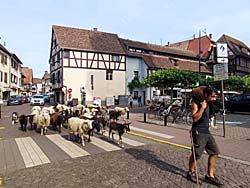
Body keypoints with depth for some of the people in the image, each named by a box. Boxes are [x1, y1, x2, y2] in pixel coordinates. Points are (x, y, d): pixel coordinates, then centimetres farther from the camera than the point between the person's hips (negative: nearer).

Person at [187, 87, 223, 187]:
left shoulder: (207, 103, 11)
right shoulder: (196, 104, -13)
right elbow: (195, 118, -26)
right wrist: (202, 107, -24)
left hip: (207, 132, 8)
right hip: (198, 133, -8)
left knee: (214, 152, 9)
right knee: (196, 155, 0)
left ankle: (210, 175, 20)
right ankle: (190, 172, 23)